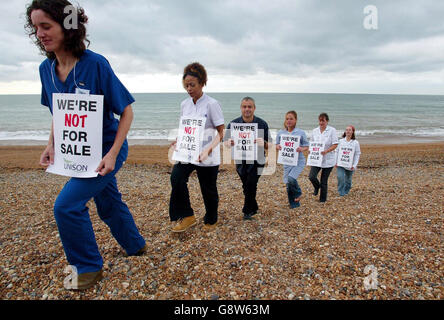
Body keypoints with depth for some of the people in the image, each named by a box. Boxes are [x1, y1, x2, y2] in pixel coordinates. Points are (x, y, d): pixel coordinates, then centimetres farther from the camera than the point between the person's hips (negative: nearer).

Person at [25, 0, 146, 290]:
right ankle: (136, 246, 43)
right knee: (108, 203, 19)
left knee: (67, 205, -12)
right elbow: (57, 113, 12)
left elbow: (126, 111, -17)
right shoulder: (46, 69, -1)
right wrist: (51, 145, -2)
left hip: (105, 149, -7)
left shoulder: (95, 65, -21)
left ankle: (88, 268, 11)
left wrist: (112, 154, -24)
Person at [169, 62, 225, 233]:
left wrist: (209, 149, -26)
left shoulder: (212, 104, -10)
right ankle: (186, 217, -2)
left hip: (208, 156, -4)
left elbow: (221, 132, -11)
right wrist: (178, 141, -4)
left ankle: (211, 220, 33)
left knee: (208, 189, 7)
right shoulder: (184, 104, 8)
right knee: (177, 177, -19)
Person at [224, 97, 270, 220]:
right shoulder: (233, 123, -5)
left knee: (251, 184, -13)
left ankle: (248, 210, 7)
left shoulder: (262, 124, -8)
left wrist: (263, 143, -29)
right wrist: (230, 143, -27)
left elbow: (268, 146, -5)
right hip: (241, 160, 3)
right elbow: (226, 142, -3)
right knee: (246, 186, 12)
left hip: (256, 160, -2)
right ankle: (254, 208, 34)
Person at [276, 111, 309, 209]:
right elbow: (276, 145, 11)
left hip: (298, 161, -3)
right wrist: (278, 147, -12)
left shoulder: (301, 133, -3)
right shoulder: (280, 133, 4)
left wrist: (301, 149, -19)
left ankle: (298, 193, 9)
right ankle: (294, 204, 27)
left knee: (291, 179, -24)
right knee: (288, 184, 7)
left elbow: (306, 146, 3)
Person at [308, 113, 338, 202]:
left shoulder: (332, 130, -6)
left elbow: (335, 144, -9)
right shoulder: (315, 131, 7)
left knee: (324, 180, 4)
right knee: (311, 176, -13)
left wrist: (326, 151, -24)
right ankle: (317, 187, 22)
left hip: (328, 159, -3)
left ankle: (323, 199, 23)